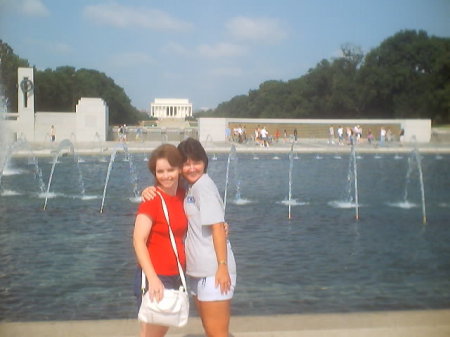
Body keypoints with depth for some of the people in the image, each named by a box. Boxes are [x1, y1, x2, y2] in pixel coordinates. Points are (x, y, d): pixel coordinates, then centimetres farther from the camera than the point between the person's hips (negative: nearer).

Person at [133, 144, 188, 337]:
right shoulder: (152, 199, -16)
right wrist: (153, 278, -31)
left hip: (176, 277, 7)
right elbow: (138, 241, -22)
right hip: (155, 278, -7)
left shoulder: (182, 195, 5)